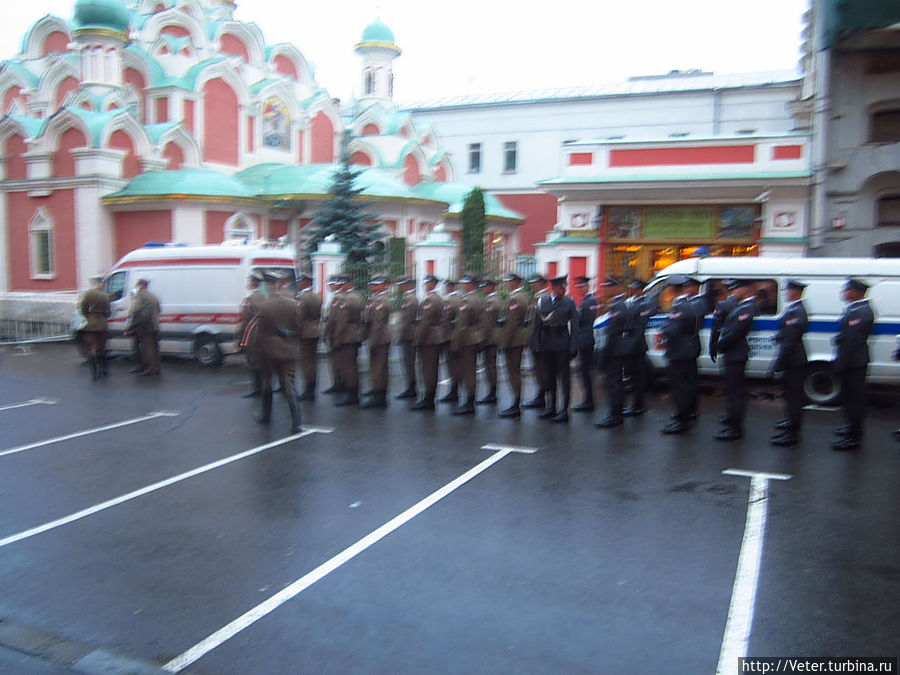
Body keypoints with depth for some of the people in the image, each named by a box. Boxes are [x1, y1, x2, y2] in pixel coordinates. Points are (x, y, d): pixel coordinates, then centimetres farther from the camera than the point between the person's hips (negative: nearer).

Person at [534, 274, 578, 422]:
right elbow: (538, 324, 7)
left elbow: (574, 325, -4)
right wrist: (537, 344, 3)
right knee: (549, 377, 13)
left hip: (562, 345, -4)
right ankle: (551, 407, 25)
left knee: (563, 377, 0)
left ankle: (564, 411, 6)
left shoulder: (569, 302, -2)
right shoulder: (542, 301, 5)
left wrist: (573, 347, -9)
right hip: (546, 344, 4)